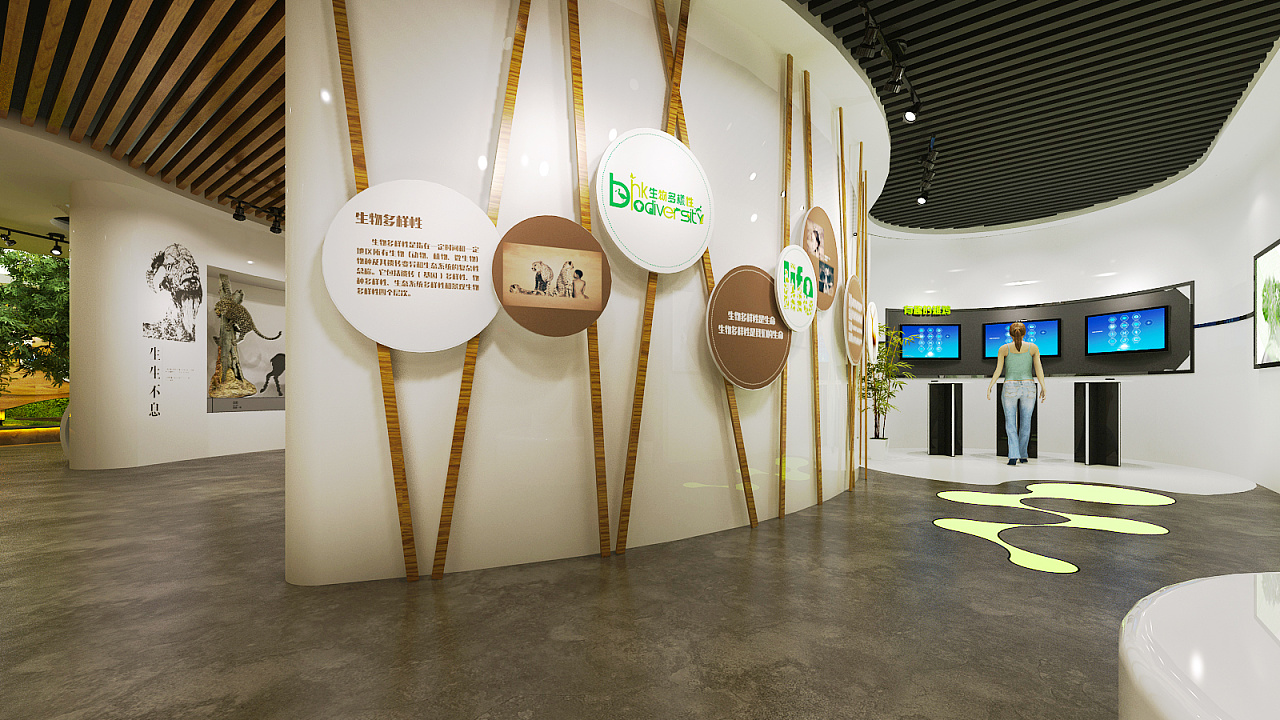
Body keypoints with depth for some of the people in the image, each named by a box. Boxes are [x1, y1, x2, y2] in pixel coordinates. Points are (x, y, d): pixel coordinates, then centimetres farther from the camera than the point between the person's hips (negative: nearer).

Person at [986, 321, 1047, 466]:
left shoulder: (1004, 348, -2)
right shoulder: (1033, 347, 2)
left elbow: (998, 370, -5)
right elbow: (1039, 369, -3)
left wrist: (989, 387, 0)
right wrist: (1043, 388, -1)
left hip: (1010, 388, -1)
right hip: (1028, 388, 2)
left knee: (1010, 424, 3)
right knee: (1025, 423, 14)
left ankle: (1014, 456, -11)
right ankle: (1022, 455, 23)